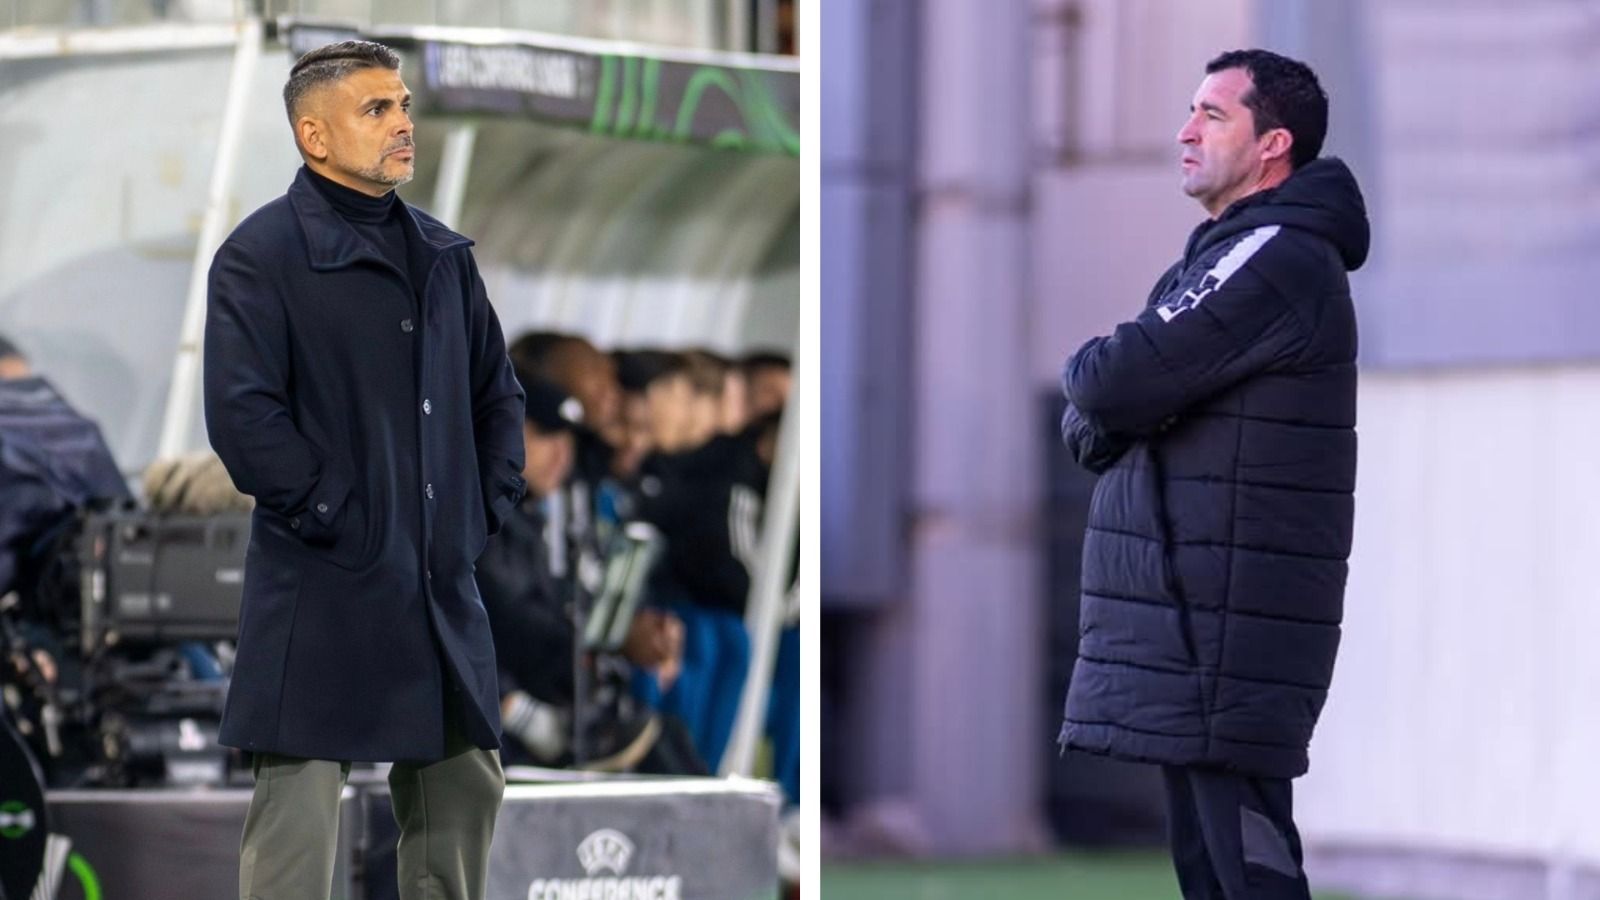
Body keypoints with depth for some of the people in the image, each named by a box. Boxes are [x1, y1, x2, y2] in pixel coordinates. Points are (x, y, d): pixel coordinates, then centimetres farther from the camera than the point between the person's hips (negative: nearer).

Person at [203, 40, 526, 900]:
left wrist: (487, 506, 10)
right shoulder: (262, 253, -8)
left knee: (464, 788, 13)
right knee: (298, 806, -6)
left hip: (442, 588, 7)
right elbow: (241, 414, -16)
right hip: (321, 593, -7)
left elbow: (497, 392, 23)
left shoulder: (444, 254, 14)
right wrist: (333, 520, -16)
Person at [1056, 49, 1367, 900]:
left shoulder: (1278, 258, -13)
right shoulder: (1218, 259, 21)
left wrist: (1084, 369, 3)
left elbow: (1108, 384, -21)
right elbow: (1086, 431, 18)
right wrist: (1101, 409, -5)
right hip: (1191, 619, 10)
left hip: (1228, 630, -10)